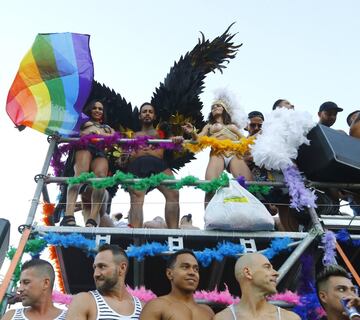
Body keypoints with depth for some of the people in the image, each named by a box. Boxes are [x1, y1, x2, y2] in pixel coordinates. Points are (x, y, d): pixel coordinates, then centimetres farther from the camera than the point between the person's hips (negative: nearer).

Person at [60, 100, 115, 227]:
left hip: (101, 152, 1)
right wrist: (85, 133, 3)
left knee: (101, 175, -34)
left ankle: (92, 220, -48)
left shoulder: (109, 128, 40)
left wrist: (100, 134, 3)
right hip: (84, 146, -1)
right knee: (80, 173, -35)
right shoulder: (83, 122, 37)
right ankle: (68, 216, -52)